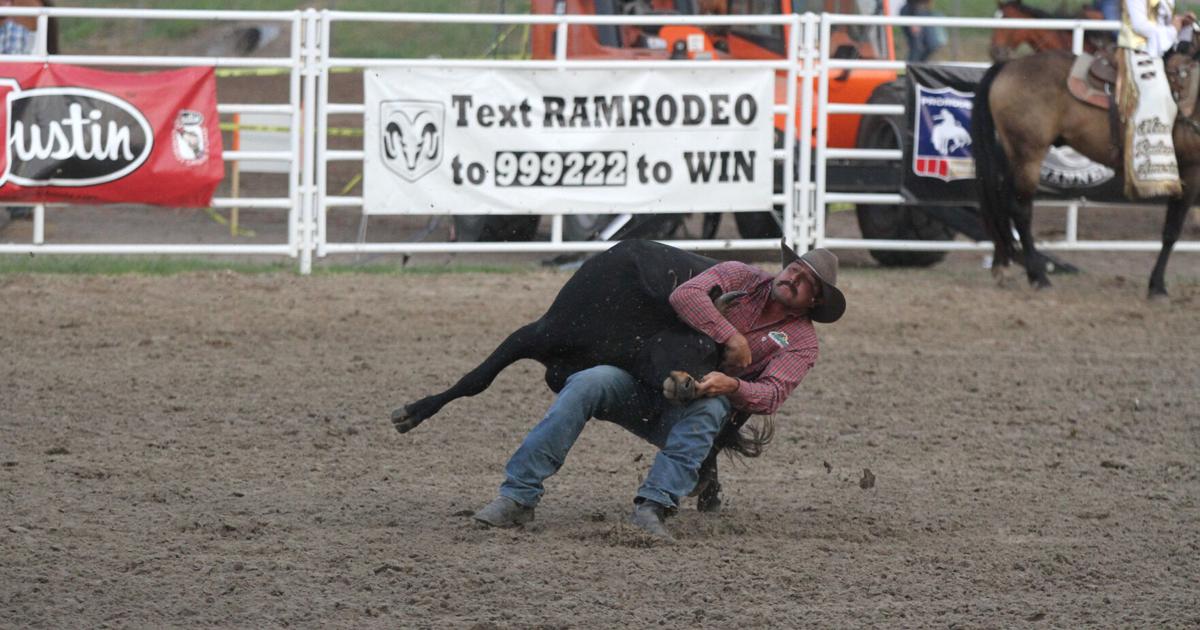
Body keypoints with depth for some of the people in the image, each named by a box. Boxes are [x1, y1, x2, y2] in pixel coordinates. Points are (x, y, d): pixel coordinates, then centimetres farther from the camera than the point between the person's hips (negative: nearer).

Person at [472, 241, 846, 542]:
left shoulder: (801, 343, 6)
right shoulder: (741, 277, 8)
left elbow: (771, 395, -13)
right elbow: (685, 296, -11)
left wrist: (732, 386, -33)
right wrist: (731, 339, -17)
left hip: (686, 413, -1)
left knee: (710, 407, -36)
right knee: (588, 383, -28)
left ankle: (652, 506, -46)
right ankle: (518, 496, -32)